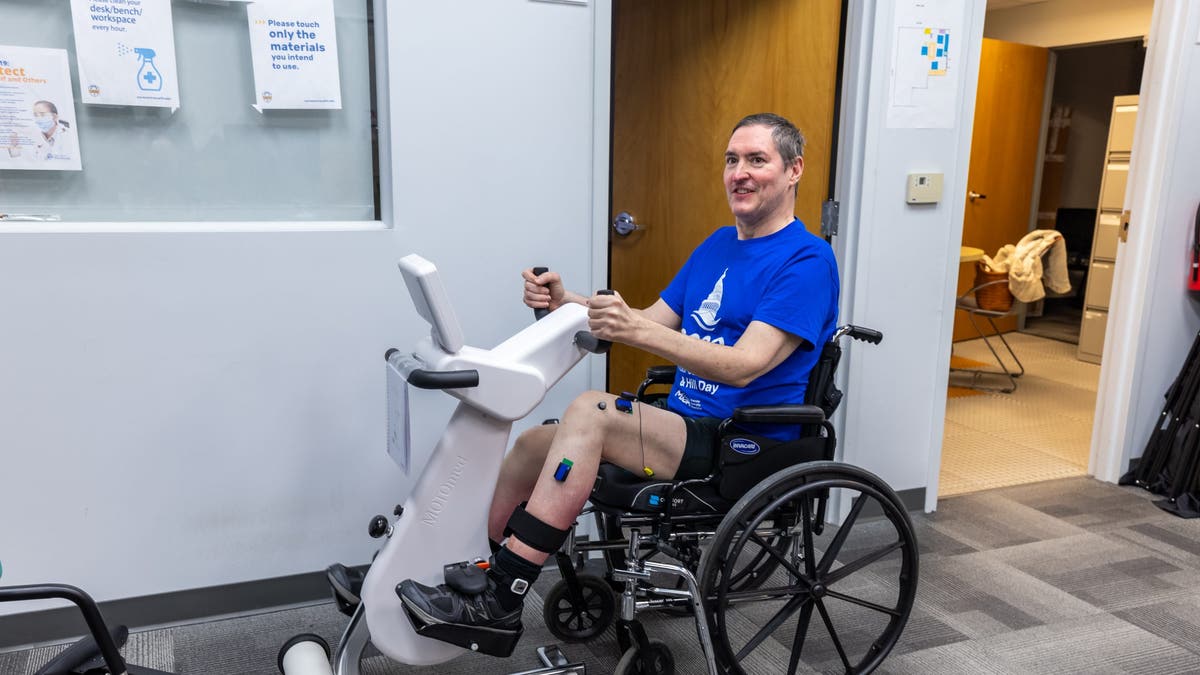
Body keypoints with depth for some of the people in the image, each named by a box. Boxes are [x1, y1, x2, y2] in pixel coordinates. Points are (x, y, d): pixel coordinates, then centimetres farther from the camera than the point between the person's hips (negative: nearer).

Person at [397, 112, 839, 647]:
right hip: (687, 425, 9)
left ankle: (501, 603, -23)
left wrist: (637, 329, -34)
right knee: (534, 443, -2)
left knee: (590, 411, -28)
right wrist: (566, 302, -2)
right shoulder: (719, 244, 16)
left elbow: (743, 365, -22)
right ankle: (466, 573, 9)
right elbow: (655, 323, 13)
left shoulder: (807, 261, -11)